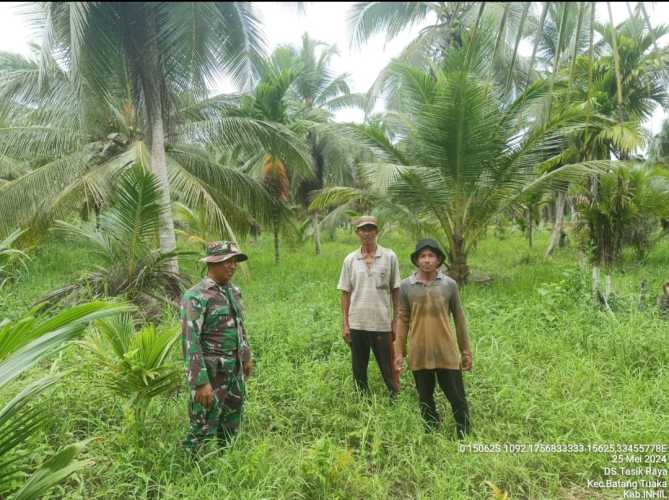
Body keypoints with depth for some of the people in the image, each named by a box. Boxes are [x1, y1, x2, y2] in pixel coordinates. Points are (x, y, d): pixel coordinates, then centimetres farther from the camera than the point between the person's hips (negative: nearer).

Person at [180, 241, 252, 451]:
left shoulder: (233, 291, 5)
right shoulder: (196, 297, -20)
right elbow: (190, 342, -22)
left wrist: (246, 356, 22)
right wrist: (201, 383, -24)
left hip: (235, 370, 8)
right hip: (211, 372, -8)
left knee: (231, 423, 21)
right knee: (204, 428, 3)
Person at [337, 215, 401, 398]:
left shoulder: (389, 257, 0)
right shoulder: (350, 260, 3)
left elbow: (395, 291, 3)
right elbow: (345, 293, 5)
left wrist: (396, 321, 0)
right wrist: (345, 324, 2)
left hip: (382, 323, -2)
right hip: (357, 324, 2)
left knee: (388, 369, 7)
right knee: (359, 371, 12)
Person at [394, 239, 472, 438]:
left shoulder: (449, 284, -1)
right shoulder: (406, 286, -1)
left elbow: (459, 318, 5)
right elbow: (403, 320, 3)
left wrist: (465, 350, 5)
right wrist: (399, 352, 1)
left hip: (447, 353, -1)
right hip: (419, 355, 1)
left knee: (457, 398, 6)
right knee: (425, 400, 13)